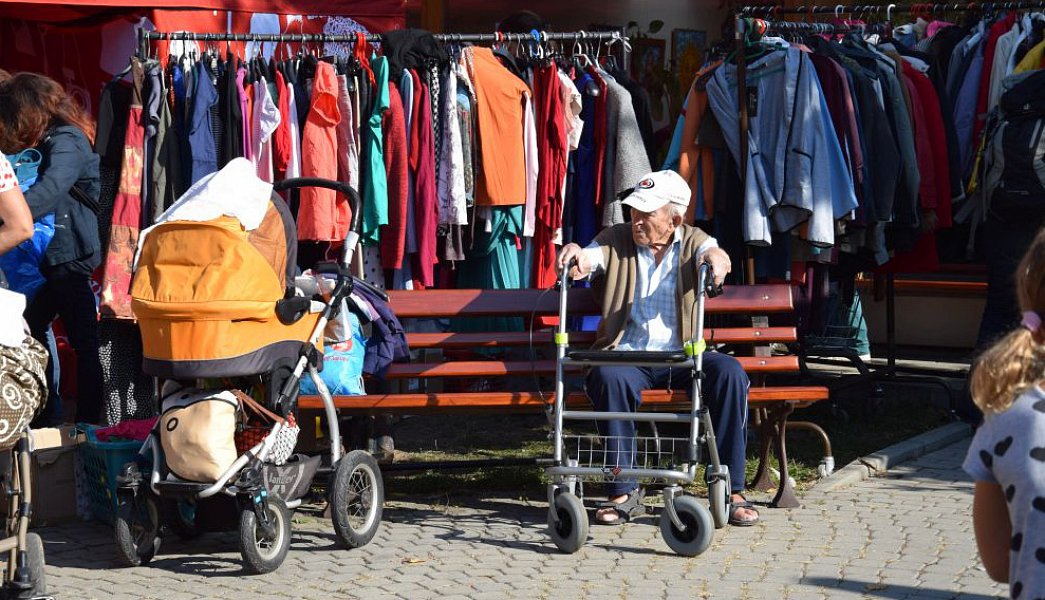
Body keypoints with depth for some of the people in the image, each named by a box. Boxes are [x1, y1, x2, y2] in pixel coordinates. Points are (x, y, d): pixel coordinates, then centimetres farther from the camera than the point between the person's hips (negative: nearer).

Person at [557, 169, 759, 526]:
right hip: (628, 356, 0)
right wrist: (575, 256, -32)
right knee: (608, 376, -34)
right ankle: (623, 491, -26)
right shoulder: (616, 240, 12)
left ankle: (732, 490, -20)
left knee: (730, 372, -28)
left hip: (682, 357, 1)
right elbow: (586, 262, -6)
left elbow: (716, 257, -12)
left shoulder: (692, 240, 11)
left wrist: (716, 258, -38)